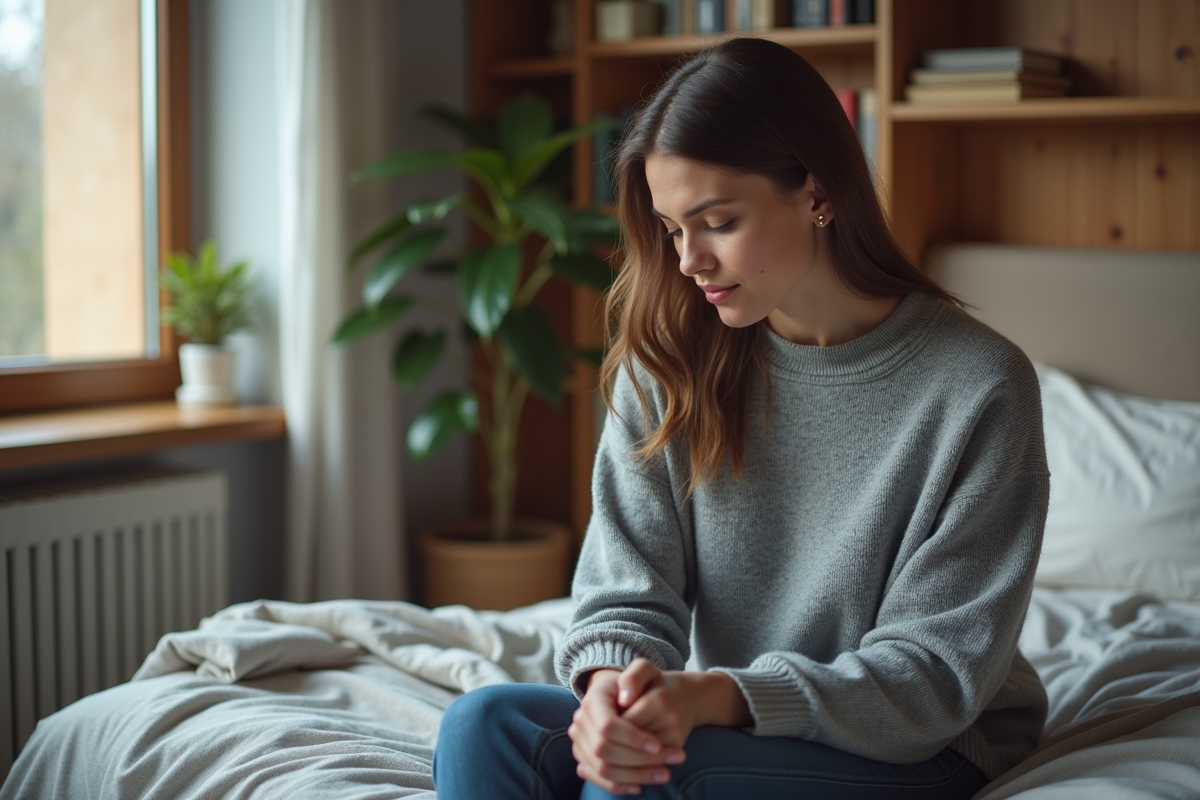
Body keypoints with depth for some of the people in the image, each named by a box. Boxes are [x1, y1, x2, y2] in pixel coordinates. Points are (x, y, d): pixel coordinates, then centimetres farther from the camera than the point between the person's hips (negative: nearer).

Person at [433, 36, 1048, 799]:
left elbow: (936, 674, -15)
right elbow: (628, 589, -4)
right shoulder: (671, 362, -1)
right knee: (485, 723, -23)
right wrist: (613, 681, -29)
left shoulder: (979, 387, -15)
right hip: (716, 721, 4)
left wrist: (714, 695, -29)